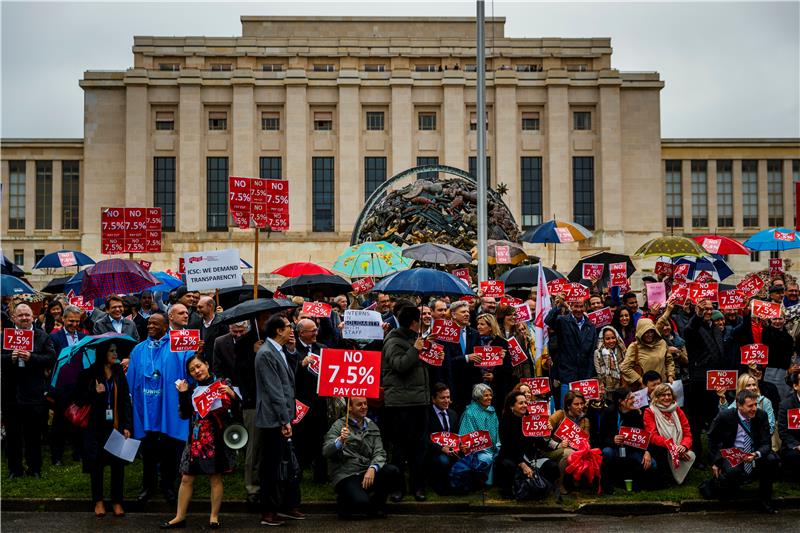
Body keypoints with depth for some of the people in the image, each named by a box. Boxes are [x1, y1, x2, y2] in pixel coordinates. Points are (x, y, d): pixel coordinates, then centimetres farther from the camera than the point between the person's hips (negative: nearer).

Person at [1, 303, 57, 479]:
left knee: (34, 434, 6)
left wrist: (31, 358, -19)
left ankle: (35, 468, 17)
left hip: (33, 393, -1)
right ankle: (14, 469, 18)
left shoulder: (43, 337, 3)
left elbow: (51, 358, -7)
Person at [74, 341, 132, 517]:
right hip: (96, 427, -2)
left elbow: (126, 401, 5)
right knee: (97, 463, 5)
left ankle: (117, 502, 11)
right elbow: (79, 398, 0)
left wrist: (127, 426, -2)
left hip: (116, 425, 2)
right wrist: (95, 393, -17)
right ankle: (98, 501, 18)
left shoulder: (119, 373, 5)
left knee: (118, 464, 0)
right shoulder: (89, 374, -2)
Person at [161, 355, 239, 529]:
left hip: (217, 438, -4)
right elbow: (185, 415, 5)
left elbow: (235, 409, -4)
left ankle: (214, 517, 12)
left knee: (215, 478, 2)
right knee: (186, 478, 5)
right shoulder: (192, 389, 10)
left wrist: (232, 395, -22)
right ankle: (180, 517, 13)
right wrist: (182, 394, -6)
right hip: (196, 439, 4)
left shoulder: (223, 383, -1)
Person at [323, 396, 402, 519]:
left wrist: (372, 468, -16)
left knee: (393, 472, -23)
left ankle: (376, 504, 3)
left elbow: (379, 453, 5)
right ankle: (343, 503, 6)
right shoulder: (339, 425, 0)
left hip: (368, 472, 5)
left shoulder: (371, 426, 15)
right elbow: (326, 452, -11)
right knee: (362, 502, -31)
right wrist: (340, 440, -31)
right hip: (345, 476, -5)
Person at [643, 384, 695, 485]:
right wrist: (671, 446, -27)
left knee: (690, 456, -27)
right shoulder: (650, 412, -2)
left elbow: (687, 433, 5)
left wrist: (684, 446, -19)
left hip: (679, 450, 3)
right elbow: (652, 436, -13)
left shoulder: (677, 411, 10)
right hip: (661, 451, -3)